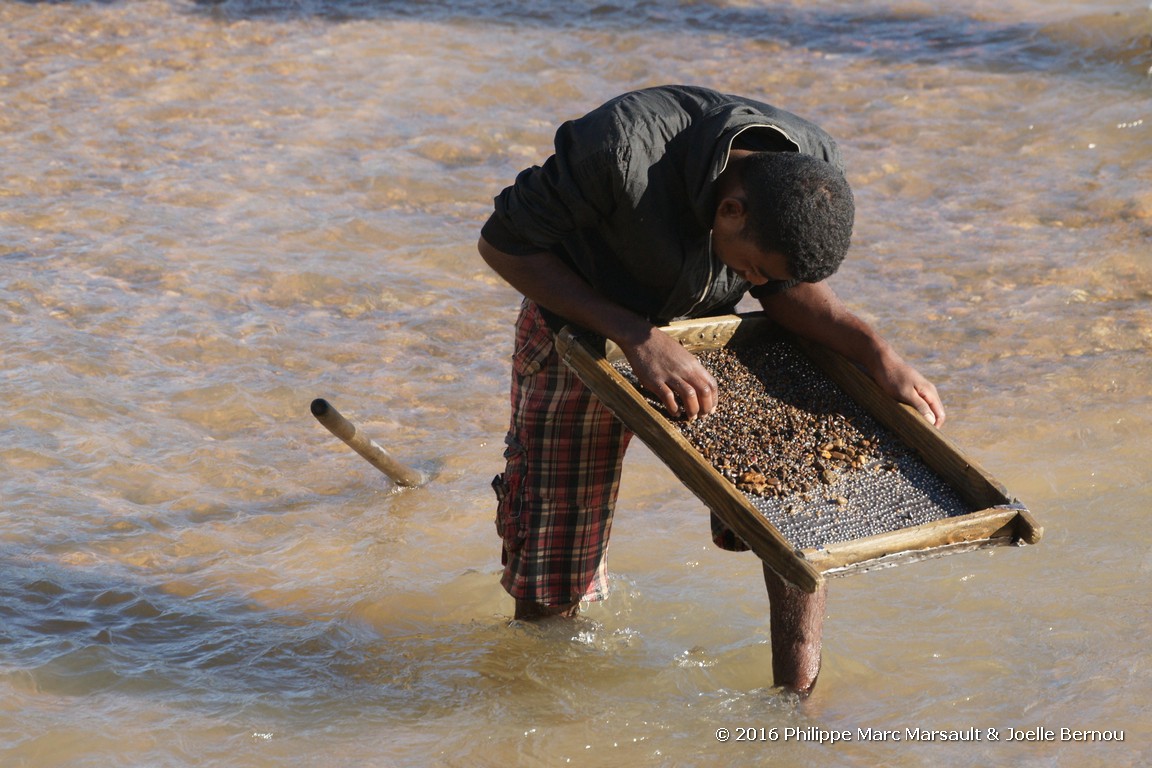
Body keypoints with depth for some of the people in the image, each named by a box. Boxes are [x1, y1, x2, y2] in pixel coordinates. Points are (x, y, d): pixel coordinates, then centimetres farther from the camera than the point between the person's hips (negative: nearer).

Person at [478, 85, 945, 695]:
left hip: (706, 334, 3)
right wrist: (637, 337, -37)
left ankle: (797, 698, -6)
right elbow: (502, 243, -28)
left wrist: (878, 353, -24)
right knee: (550, 585, 3)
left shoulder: (815, 167, -24)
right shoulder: (621, 148, -40)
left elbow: (786, 289, -6)